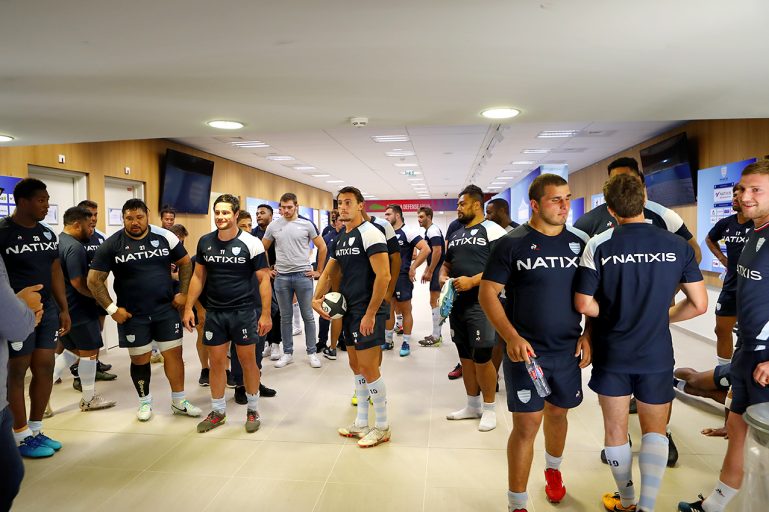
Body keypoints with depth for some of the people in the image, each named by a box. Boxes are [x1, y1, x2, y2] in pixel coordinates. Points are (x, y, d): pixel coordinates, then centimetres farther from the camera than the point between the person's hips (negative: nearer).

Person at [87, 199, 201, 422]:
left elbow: (185, 263, 7)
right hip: (132, 314, -1)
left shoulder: (165, 236, -3)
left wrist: (183, 293, 0)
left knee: (174, 353, 5)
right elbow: (94, 280, -4)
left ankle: (179, 401, 20)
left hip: (166, 309, 1)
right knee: (140, 359, 10)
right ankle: (144, 402, 30)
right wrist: (112, 309, -8)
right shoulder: (112, 244, -7)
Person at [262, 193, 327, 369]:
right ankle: (287, 353, 20)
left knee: (308, 316, 4)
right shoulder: (273, 226, 4)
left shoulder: (307, 224, -1)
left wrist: (319, 271, 2)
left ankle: (312, 352, 15)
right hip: (281, 277, 2)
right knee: (285, 317, 9)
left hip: (303, 275, -2)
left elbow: (322, 247, 4)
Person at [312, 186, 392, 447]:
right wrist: (317, 298, 1)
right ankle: (361, 423, 28)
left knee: (368, 369, -4)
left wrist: (370, 314, -21)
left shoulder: (370, 233, -14)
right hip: (350, 310, 9)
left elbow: (383, 276, -21)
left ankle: (382, 427, 13)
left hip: (368, 312, -9)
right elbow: (329, 272, 19)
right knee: (356, 367, 15)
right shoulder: (341, 238, 14)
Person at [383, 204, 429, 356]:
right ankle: (388, 341, 25)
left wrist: (413, 268, -18)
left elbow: (425, 249, -20)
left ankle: (406, 343, 13)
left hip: (402, 277, -7)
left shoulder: (408, 232, -11)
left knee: (405, 311, 4)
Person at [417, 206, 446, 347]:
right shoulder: (429, 231, 17)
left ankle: (435, 337, -1)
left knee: (434, 302, -6)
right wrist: (426, 271, 21)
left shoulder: (433, 230, -14)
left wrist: (430, 272, -19)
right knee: (436, 302, 13)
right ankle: (437, 334, 20)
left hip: (437, 271, -10)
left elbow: (437, 252, -22)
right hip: (434, 270, 10)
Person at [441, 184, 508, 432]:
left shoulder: (492, 230, -8)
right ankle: (473, 405, 27)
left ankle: (489, 408, 14)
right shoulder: (455, 234, 16)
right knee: (465, 355, 14)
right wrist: (443, 276, 2)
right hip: (457, 303, 8)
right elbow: (447, 263, 25)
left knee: (482, 357, -3)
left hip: (480, 304, -8)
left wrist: (472, 281, -24)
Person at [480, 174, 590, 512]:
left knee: (558, 413, 20)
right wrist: (511, 337, -18)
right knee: (526, 424, -2)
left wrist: (588, 335, 0)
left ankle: (553, 469, 49)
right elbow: (487, 294, -9)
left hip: (569, 351, 4)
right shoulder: (512, 243, -9)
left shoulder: (580, 242, 3)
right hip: (526, 351, -4)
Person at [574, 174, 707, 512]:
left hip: (611, 354, -1)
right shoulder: (678, 245, -6)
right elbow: (699, 304, -3)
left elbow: (584, 304, -13)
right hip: (657, 355, 2)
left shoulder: (599, 245, -13)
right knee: (654, 430, 18)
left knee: (615, 429, 15)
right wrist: (662, 316, 13)